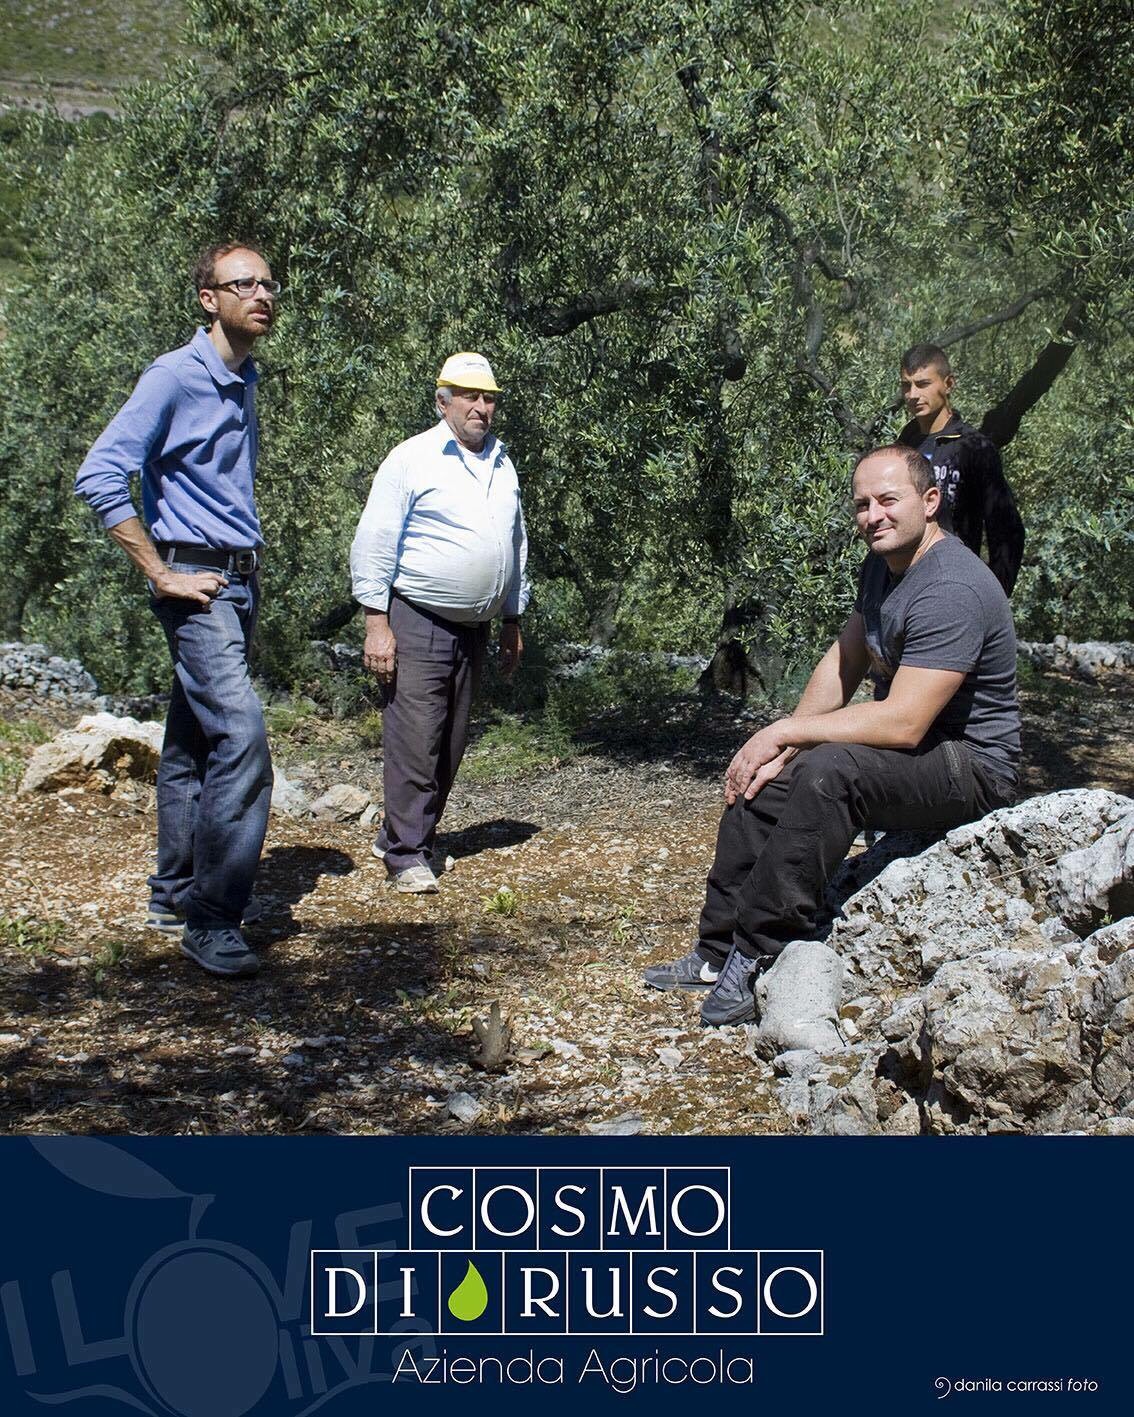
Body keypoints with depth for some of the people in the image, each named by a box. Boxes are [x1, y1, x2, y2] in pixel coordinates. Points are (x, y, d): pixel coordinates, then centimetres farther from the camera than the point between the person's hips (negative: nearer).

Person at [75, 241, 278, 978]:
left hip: (240, 583, 8)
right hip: (198, 585, -8)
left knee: (193, 742, 14)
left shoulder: (245, 382, 14)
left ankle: (175, 896, 23)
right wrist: (162, 575, -17)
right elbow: (101, 476, -19)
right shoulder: (176, 377, -12)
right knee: (241, 736, -18)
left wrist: (249, 573, 17)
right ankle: (213, 919, -13)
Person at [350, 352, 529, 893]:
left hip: (474, 627, 7)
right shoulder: (412, 458, -6)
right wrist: (376, 624, -14)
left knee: (451, 744, 9)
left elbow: (516, 545, 23)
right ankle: (406, 855, -3)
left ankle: (401, 836, 21)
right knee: (414, 740, -9)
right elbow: (373, 544, -8)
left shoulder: (503, 465, 14)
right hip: (417, 622, -7)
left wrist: (512, 620, 22)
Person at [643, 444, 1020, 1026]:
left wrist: (785, 730, -22)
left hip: (969, 765, -10)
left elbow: (903, 723, -30)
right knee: (760, 781, 5)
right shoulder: (883, 566, 6)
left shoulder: (951, 590, -25)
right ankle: (717, 953, 7)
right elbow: (843, 660, 11)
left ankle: (757, 955, -25)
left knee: (830, 772, -33)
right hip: (907, 748, 10)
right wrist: (783, 748, -3)